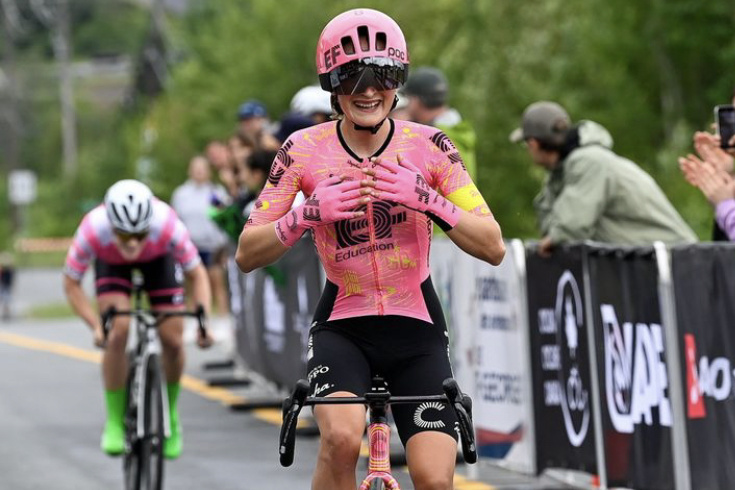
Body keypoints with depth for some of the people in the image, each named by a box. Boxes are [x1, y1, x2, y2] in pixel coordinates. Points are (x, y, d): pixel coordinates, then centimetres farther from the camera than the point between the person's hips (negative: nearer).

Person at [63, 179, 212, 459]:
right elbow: (71, 284, -24)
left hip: (158, 258, 1)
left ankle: (170, 416, 17)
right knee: (117, 333, -21)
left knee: (173, 340, -8)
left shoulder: (167, 225, -40)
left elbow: (197, 274, -24)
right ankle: (114, 423, -5)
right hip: (111, 262, 0)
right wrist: (96, 326, -37)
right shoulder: (93, 230, -40)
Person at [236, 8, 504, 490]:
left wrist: (428, 200, -26)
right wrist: (309, 214, -25)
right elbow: (247, 255, -7)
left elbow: (493, 247, -10)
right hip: (343, 327, -1)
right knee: (342, 438, -31)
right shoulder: (304, 150, -6)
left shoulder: (428, 145, -6)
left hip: (416, 329, 1)